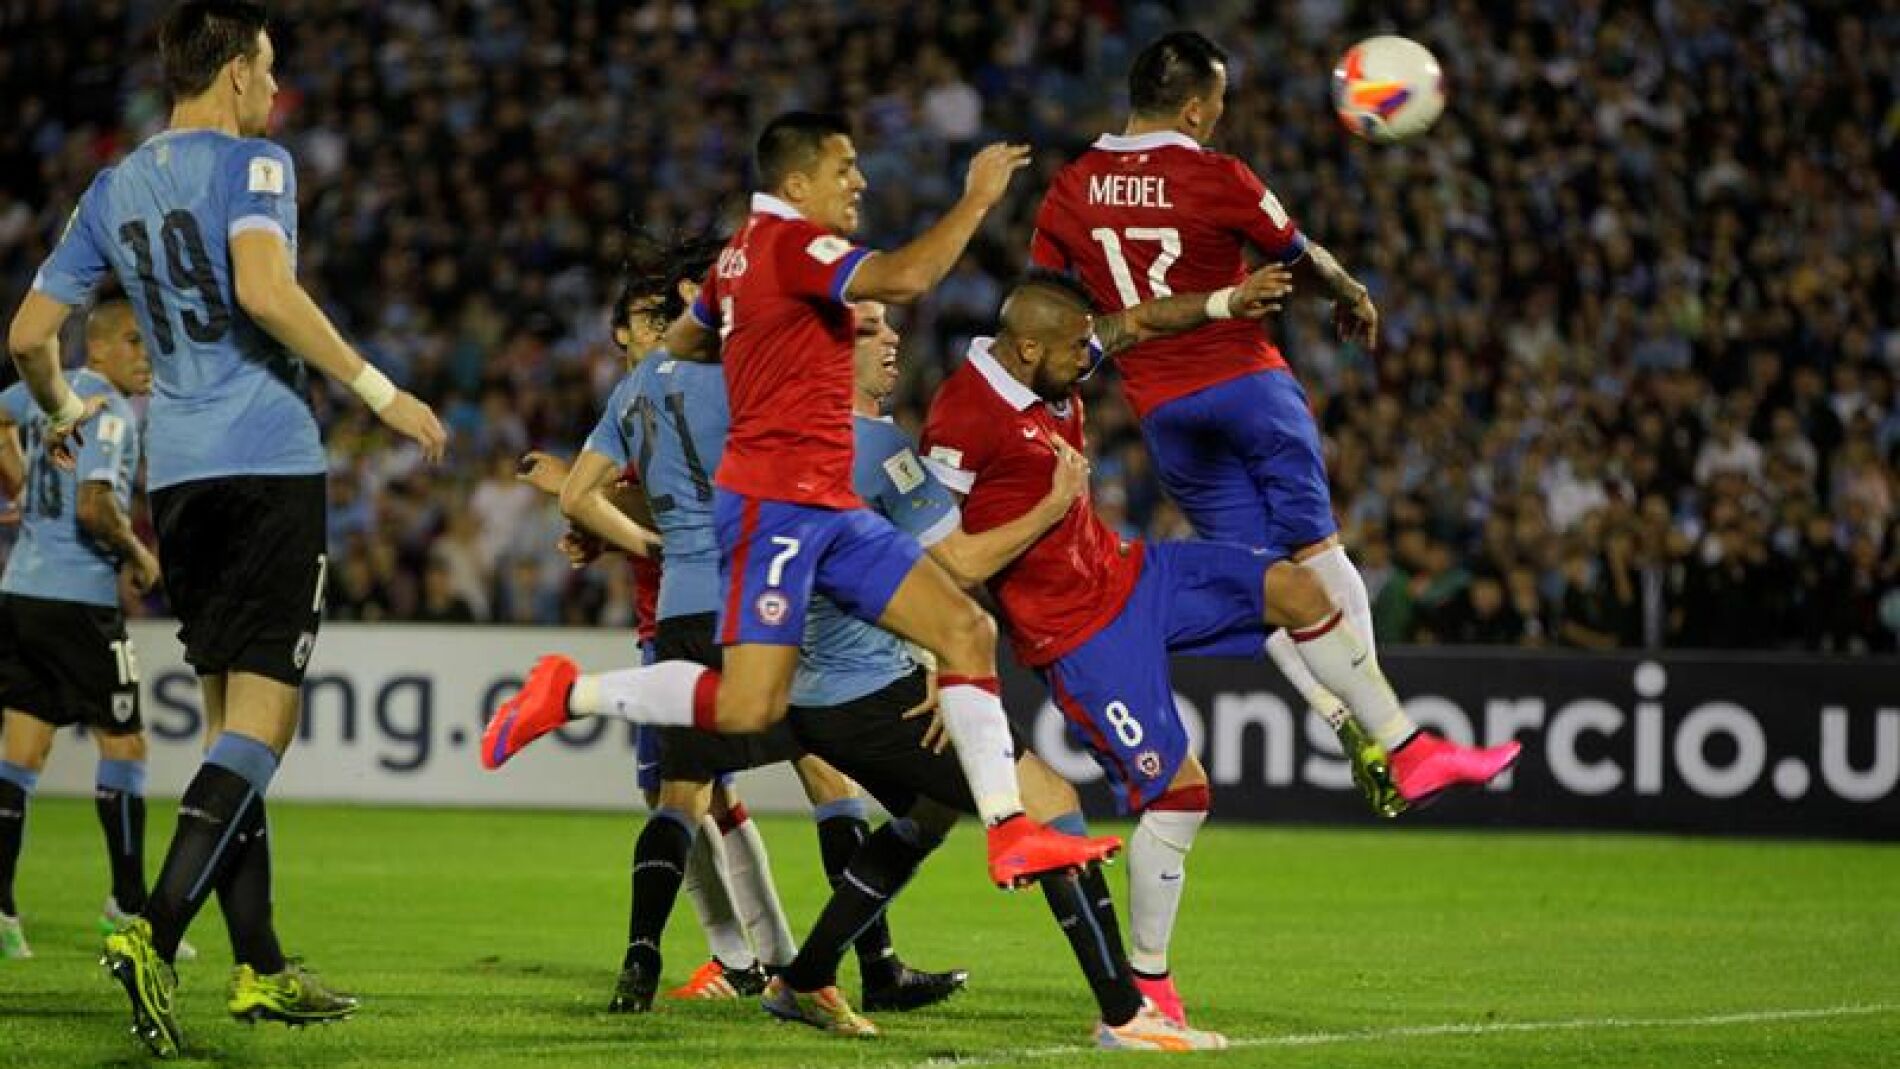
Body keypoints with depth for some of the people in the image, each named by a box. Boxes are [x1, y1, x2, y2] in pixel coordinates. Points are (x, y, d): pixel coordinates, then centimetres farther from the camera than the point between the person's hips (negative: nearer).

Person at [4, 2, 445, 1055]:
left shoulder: (113, 188, 14)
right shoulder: (250, 161, -5)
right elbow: (264, 289, -22)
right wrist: (377, 390, -17)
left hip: (177, 474, 7)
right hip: (268, 463, -7)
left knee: (230, 716, 12)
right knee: (261, 714, -9)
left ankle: (261, 969, 12)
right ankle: (155, 934, -25)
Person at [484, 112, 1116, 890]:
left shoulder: (745, 250, 16)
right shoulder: (791, 243, -12)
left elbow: (679, 341, 30)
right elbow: (906, 277, -26)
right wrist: (978, 198, -15)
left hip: (830, 510, 10)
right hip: (776, 504, -10)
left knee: (967, 631, 0)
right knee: (749, 707, -17)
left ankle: (1010, 834, -5)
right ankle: (568, 693, 1)